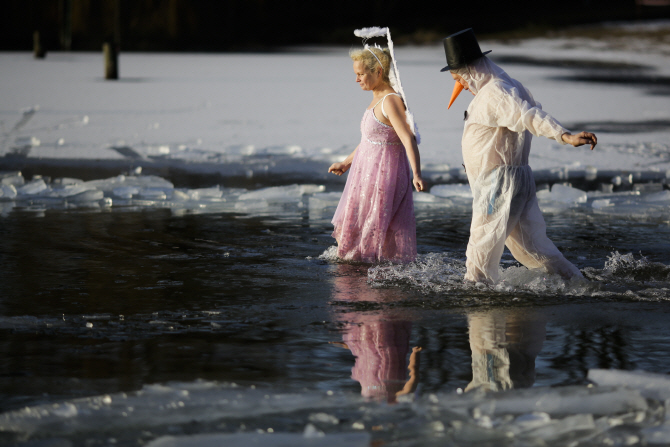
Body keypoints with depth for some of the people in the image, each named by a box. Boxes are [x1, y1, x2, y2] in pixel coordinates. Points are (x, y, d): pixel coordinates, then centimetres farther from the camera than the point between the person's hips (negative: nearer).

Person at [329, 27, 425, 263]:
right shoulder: (376, 100, 11)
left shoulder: (391, 102, -20)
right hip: (367, 172, 10)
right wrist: (347, 163, 33)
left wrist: (416, 174, -37)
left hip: (384, 175, -10)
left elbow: (408, 139, -27)